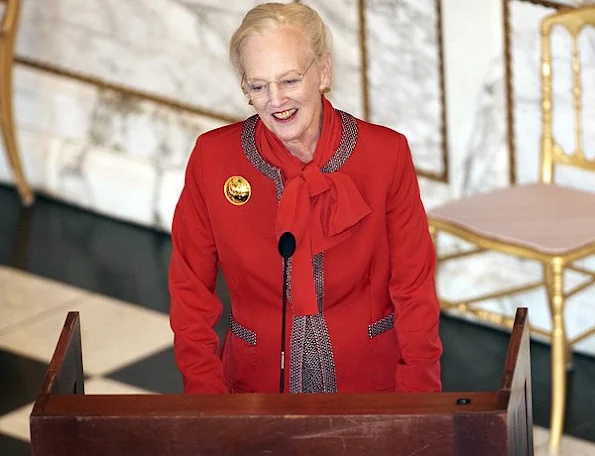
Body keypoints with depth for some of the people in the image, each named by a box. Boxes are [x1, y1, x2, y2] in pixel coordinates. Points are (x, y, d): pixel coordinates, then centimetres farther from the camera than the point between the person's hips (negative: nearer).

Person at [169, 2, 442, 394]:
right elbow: (191, 291, 5)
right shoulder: (212, 158, -1)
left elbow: (414, 290, 1)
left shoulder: (386, 153, -2)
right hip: (256, 386, 0)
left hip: (372, 385, 0)